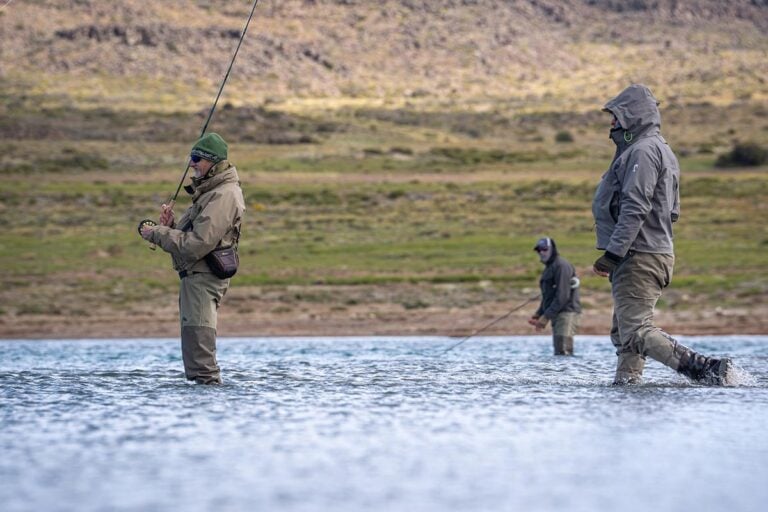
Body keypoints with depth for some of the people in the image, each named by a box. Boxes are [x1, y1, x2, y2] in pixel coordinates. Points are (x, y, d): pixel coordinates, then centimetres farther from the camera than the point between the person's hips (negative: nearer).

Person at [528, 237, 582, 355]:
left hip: (568, 313, -10)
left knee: (563, 350, -20)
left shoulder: (561, 265, -10)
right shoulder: (549, 268, 21)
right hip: (557, 315, 10)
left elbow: (562, 296, -19)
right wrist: (537, 315, 9)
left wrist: (546, 317, -19)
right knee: (558, 351, 7)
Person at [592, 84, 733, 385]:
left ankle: (708, 369, -21)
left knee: (636, 333, -15)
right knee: (622, 333, 13)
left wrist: (612, 254, -25)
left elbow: (635, 208, -22)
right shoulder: (660, 150, 21)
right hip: (657, 253, 11)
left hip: (640, 259, -11)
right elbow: (671, 212, 22)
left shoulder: (643, 150, -12)